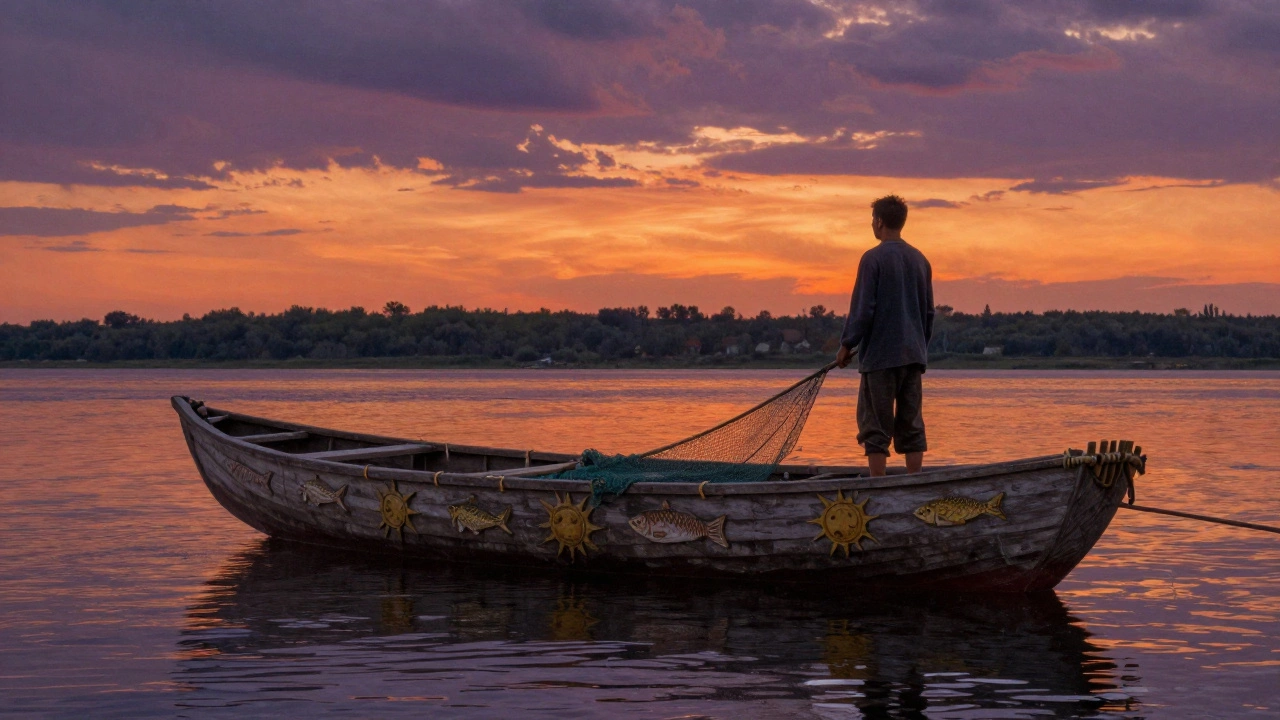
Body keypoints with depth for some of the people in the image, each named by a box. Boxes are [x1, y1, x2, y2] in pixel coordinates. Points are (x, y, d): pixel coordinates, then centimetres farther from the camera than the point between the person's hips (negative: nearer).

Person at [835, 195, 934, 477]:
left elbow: (862, 308, -11)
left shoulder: (873, 258, -9)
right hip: (913, 355, 6)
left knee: (876, 425, -1)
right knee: (911, 424, 8)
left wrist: (847, 344, -2)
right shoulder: (920, 260, 11)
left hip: (880, 355, -6)